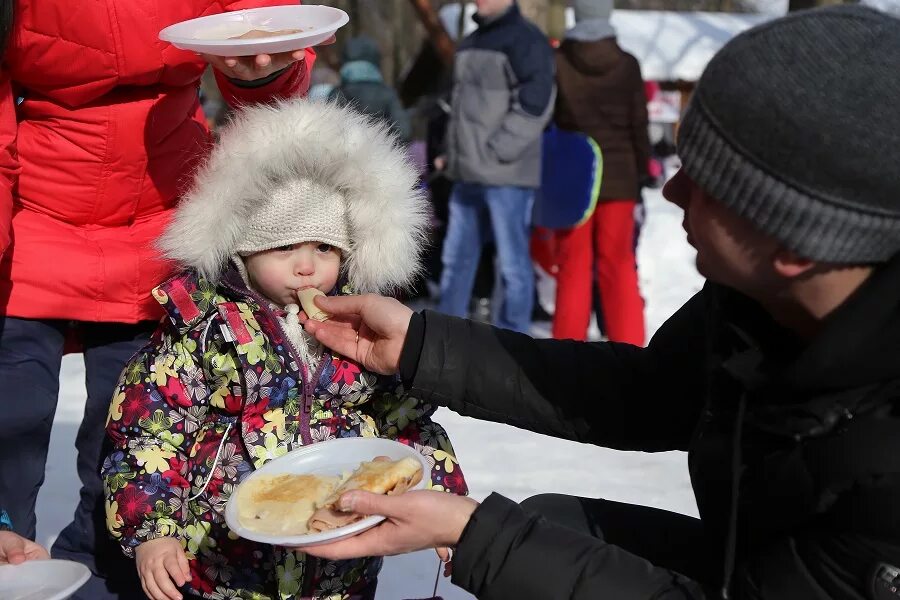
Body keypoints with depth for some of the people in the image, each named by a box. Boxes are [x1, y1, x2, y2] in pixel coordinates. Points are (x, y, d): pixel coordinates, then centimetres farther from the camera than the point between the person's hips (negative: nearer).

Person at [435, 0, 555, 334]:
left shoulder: (525, 40, -7)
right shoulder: (470, 43, 19)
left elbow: (535, 105, -16)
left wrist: (494, 151, -16)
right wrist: (453, 154, 15)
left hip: (507, 173, -8)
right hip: (468, 174, 8)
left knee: (512, 262, -1)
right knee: (456, 257, 13)